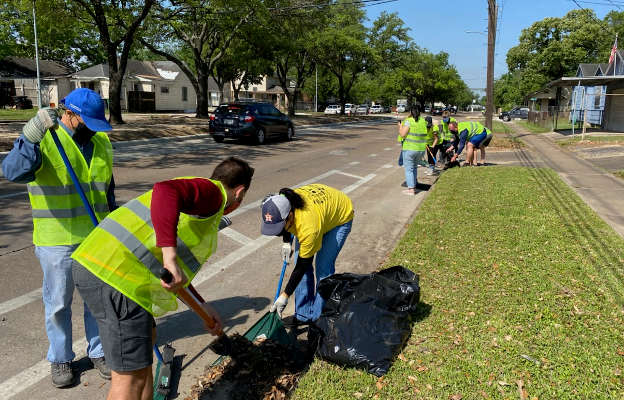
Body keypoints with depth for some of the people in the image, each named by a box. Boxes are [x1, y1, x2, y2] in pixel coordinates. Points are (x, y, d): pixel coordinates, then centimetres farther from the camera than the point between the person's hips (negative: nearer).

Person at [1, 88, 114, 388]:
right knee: (58, 304, 10)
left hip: (98, 238, 5)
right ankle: (60, 359, 30)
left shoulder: (101, 143, 7)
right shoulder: (44, 139, -11)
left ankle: (98, 351, 32)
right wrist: (30, 136, -41)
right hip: (57, 240, -4)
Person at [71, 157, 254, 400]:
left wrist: (202, 308, 31)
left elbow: (177, 271, 30)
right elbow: (166, 190, -27)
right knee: (132, 375, -1)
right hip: (115, 274, -11)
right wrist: (170, 255, -33)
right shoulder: (212, 191, -3)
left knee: (146, 337, 27)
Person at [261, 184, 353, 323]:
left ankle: (320, 316, 3)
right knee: (300, 259, -2)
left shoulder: (308, 227, -44)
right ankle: (304, 314, 9)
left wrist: (285, 296, -25)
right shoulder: (280, 206, -27)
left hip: (341, 216, -6)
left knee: (323, 268, -15)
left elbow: (302, 266, -31)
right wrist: (286, 242, -10)